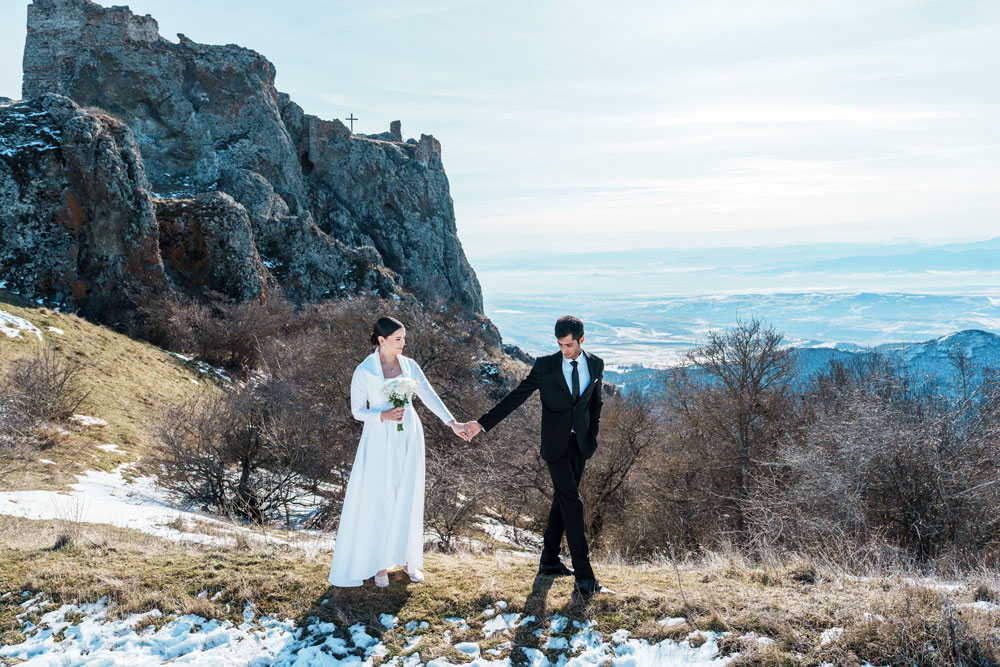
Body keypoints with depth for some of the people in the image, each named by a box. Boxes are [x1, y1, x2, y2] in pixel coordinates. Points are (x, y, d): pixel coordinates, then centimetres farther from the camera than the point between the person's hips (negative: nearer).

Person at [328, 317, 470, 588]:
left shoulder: (409, 365, 2)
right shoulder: (364, 371, -9)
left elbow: (430, 396, -2)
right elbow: (357, 410, -5)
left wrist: (452, 422, -12)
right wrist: (384, 416, -21)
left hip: (408, 438, 4)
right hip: (379, 441, -3)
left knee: (408, 499, 10)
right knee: (379, 500, 2)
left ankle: (408, 559, 23)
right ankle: (380, 563, 15)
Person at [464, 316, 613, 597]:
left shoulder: (595, 364, 1)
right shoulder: (545, 365, -10)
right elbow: (516, 397, -8)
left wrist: (593, 436, 5)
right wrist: (483, 423, -13)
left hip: (580, 445, 4)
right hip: (556, 444, -4)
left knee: (562, 500, 14)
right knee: (573, 503, -11)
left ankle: (549, 561, 29)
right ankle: (584, 579, -10)